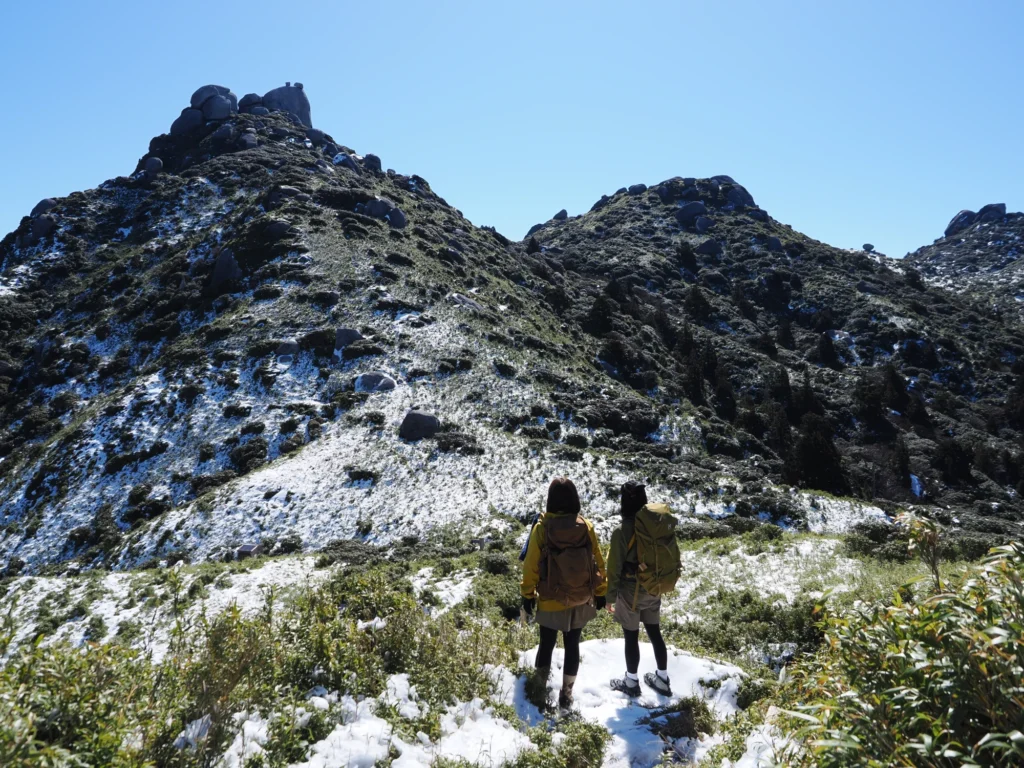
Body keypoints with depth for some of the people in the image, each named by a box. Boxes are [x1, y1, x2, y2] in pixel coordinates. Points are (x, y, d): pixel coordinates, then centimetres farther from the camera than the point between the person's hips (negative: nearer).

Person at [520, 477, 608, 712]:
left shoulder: (541, 528, -16)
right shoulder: (586, 527, -10)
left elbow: (531, 565, -10)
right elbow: (598, 563, -2)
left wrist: (528, 594, 3)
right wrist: (601, 592, 11)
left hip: (550, 603, -1)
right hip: (581, 601, 2)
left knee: (546, 645, 15)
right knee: (572, 645, 14)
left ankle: (539, 691, 23)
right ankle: (566, 696, 23)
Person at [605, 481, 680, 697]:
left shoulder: (622, 531, -21)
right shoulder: (663, 525, -6)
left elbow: (614, 568, -14)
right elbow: (673, 558, 3)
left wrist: (611, 596, -2)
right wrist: (663, 583, 16)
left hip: (631, 592, -5)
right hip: (654, 591, 5)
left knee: (631, 636, 11)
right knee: (655, 632, 19)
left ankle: (631, 682, 26)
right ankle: (662, 679, 32)